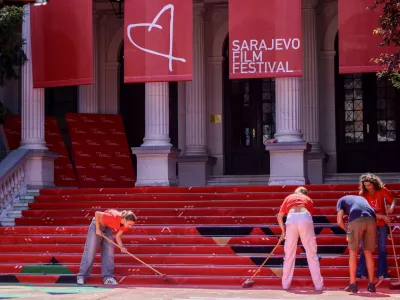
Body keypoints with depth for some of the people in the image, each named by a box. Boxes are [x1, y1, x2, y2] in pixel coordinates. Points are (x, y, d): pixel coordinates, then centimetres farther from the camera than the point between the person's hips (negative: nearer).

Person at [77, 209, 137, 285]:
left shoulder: (125, 225, -17)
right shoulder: (114, 217, -38)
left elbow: (117, 236, -6)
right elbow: (97, 214, -29)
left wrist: (122, 247, -23)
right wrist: (97, 229, -23)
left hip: (107, 228, 6)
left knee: (109, 253, -2)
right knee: (90, 252, -7)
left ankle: (107, 277, 2)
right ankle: (81, 276, 0)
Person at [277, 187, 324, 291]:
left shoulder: (289, 198, 31)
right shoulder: (308, 199, 30)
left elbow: (279, 217, 25)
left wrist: (283, 231, 38)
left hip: (291, 218, 1)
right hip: (305, 218, -1)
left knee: (289, 254, 11)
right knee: (311, 253, 4)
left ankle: (285, 284, 14)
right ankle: (318, 285, 2)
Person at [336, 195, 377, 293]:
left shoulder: (341, 200, 28)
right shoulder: (361, 198, 41)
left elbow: (340, 221, 14)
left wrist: (347, 230, 29)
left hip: (356, 220, -3)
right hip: (371, 219, 4)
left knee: (353, 252, 9)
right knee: (368, 253, 14)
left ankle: (353, 284, 8)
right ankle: (371, 284, 14)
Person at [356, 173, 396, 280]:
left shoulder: (382, 190, -13)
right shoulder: (363, 194, -16)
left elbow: (393, 199, -2)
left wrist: (392, 207, -26)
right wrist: (382, 216, -29)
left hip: (382, 223, 1)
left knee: (382, 248, 4)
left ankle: (381, 273, 9)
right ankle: (361, 273, 3)